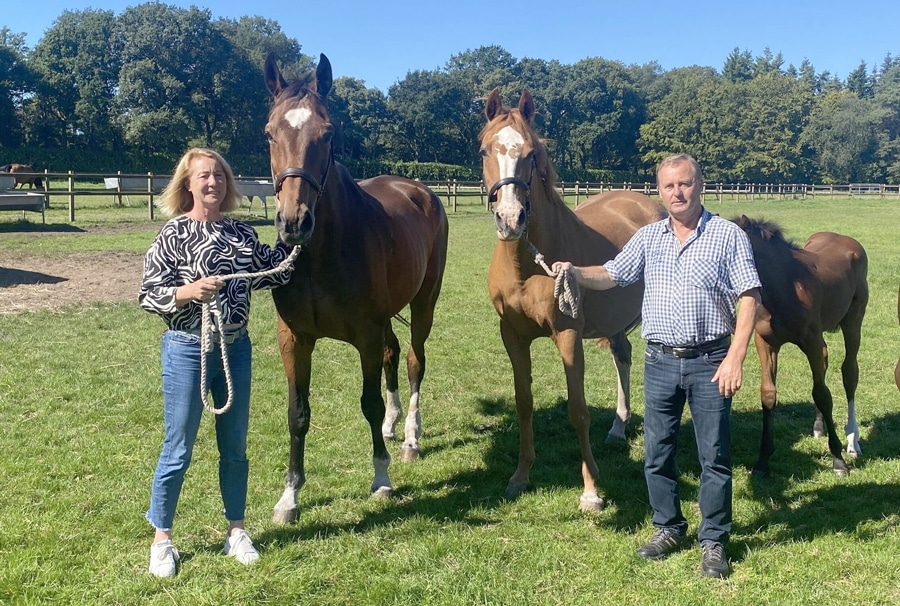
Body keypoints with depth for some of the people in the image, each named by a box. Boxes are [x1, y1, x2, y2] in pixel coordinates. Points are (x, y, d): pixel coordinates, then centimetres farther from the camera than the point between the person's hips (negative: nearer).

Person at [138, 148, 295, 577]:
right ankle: (161, 540, 23)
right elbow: (149, 295, -11)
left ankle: (236, 532, 30)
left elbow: (271, 274, 15)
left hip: (235, 348, 5)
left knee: (235, 447, 14)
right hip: (187, 350, -5)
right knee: (178, 451, 5)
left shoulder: (242, 233, 5)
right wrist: (188, 291, -26)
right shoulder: (174, 233, -9)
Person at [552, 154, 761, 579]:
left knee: (714, 456, 3)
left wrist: (735, 357, -16)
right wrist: (575, 272, -7)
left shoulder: (728, 235, -4)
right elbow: (610, 276, 14)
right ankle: (668, 528, 28)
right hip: (660, 361, 4)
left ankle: (714, 542, 17)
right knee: (657, 454, 10)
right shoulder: (648, 237, 8)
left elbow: (749, 297, -7)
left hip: (710, 361, -3)